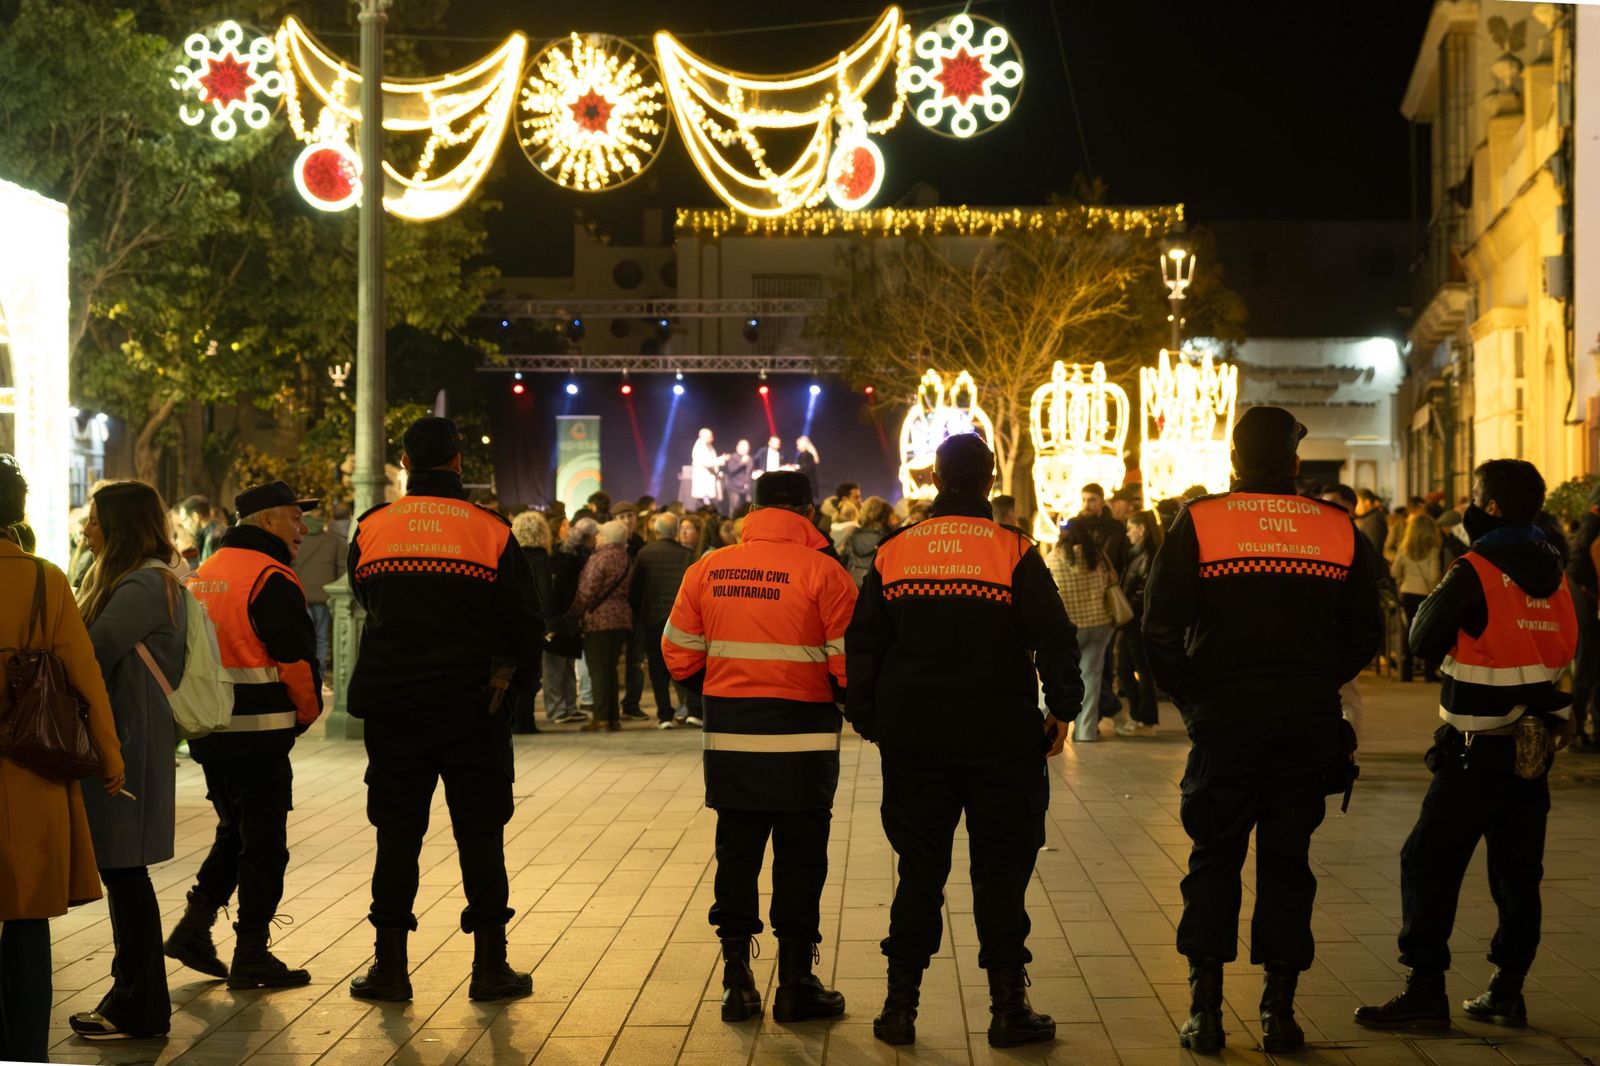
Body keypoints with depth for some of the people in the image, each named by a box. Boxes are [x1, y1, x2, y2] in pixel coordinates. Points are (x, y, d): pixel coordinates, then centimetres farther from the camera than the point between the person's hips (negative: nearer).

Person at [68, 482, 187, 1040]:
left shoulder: (143, 586, -16)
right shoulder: (123, 579, 17)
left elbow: (90, 656, -21)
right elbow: (99, 653, 15)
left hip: (128, 748, -10)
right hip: (120, 743, 10)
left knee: (123, 870, -3)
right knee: (121, 873, 13)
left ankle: (138, 1009, 5)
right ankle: (133, 997, 21)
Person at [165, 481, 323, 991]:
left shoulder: (203, 574, 13)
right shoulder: (272, 580, -14)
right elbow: (297, 658, -16)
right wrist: (307, 713, 0)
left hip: (208, 732, 8)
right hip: (260, 734, -8)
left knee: (234, 832, 22)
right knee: (264, 844, 2)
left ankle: (194, 926, 15)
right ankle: (251, 957, 6)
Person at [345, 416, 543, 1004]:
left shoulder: (371, 528, 0)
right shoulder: (492, 531, -5)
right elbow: (526, 622, -3)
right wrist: (517, 683, 11)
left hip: (392, 705, 2)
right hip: (474, 707, -1)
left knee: (397, 830, 8)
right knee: (480, 832, 6)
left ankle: (389, 965, 11)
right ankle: (490, 965, 9)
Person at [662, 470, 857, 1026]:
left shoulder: (708, 569, 2)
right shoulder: (821, 571, -10)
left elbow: (679, 654, 5)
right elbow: (849, 662, -13)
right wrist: (851, 704, 8)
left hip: (729, 737, 4)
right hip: (801, 739, -4)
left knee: (736, 854, 13)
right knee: (799, 859, 6)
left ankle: (737, 980, 16)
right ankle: (795, 983, 11)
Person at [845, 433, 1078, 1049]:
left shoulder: (894, 552, 3)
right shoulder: (1014, 551, -6)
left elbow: (862, 645, 7)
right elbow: (1054, 638, -8)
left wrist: (867, 719, 15)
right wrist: (1062, 710, 2)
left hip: (913, 738, 3)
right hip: (1001, 737, -2)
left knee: (919, 870, 9)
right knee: (1001, 871, 5)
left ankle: (900, 1004, 10)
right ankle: (1008, 1008, 6)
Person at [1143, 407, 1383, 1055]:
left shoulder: (1197, 522, -4)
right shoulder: (1338, 528, 2)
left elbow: (1161, 628, -7)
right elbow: (1365, 633, 7)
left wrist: (1188, 697, 6)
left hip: (1223, 717, -2)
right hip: (1309, 722, 2)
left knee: (1214, 860, 9)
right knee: (1287, 861, 10)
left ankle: (1206, 1010, 7)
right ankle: (1279, 1013, 11)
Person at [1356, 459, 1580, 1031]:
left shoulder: (1475, 572, -15)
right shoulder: (1553, 572, 7)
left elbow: (1424, 640, -9)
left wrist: (1434, 598, 9)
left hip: (1480, 748, -7)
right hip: (1537, 742, 7)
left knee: (1429, 862, -3)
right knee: (1517, 870, 12)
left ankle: (1426, 990, -5)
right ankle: (1507, 991, 15)